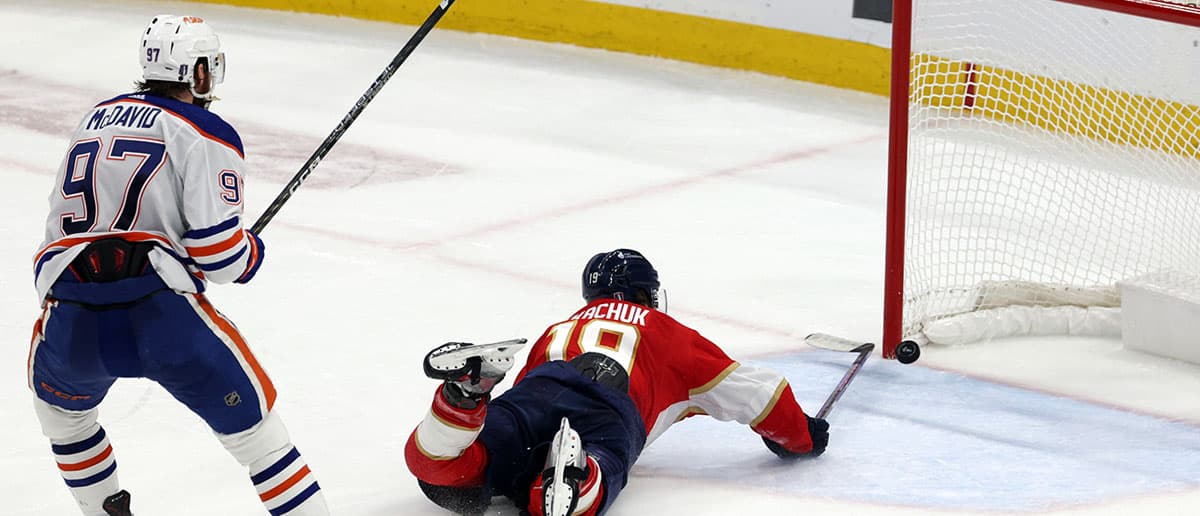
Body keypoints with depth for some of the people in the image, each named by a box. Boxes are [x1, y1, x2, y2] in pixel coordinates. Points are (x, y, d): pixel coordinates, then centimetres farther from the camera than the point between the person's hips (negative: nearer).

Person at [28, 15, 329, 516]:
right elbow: (219, 253, -5)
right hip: (162, 317, -5)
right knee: (252, 424, 8)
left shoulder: (97, 118, 21)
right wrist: (253, 252, 17)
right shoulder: (206, 135, 2)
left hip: (71, 324, 5)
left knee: (59, 400, 36)